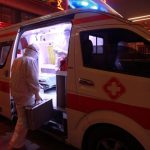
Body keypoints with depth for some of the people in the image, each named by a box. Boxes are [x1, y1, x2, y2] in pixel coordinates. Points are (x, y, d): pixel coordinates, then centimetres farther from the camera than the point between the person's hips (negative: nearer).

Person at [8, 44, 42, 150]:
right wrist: (37, 94, -11)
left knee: (21, 119, 25)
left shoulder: (16, 61, 12)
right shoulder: (31, 61, -17)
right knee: (24, 121, 3)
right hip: (25, 96, -10)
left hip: (16, 94, 10)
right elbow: (33, 80, -22)